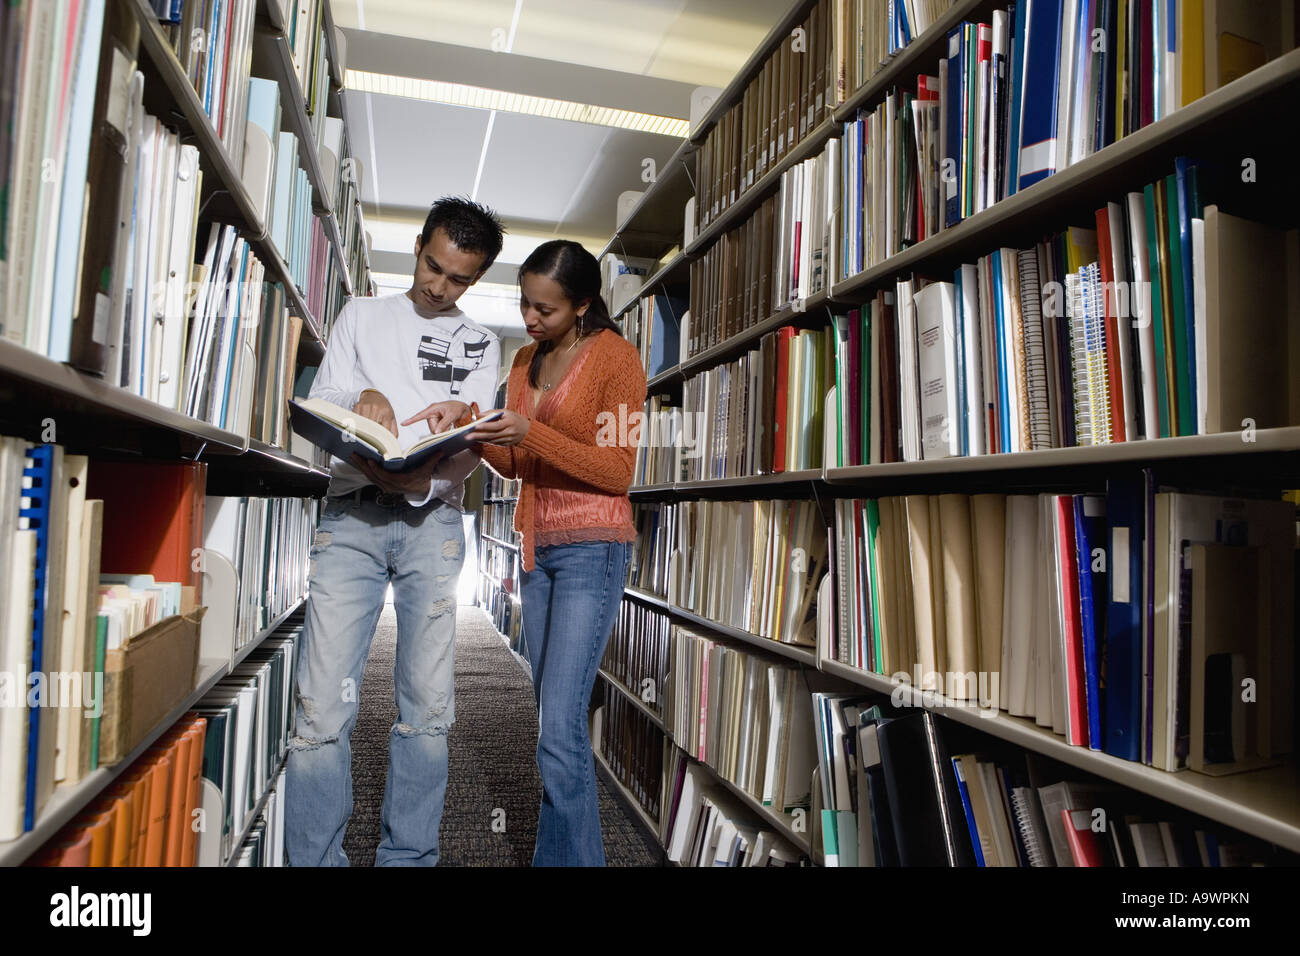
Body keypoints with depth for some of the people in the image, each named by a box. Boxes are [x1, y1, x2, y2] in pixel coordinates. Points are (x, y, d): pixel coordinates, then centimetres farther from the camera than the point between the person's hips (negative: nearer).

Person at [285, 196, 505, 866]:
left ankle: (408, 856, 16)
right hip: (351, 515, 0)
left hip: (433, 521, 1)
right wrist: (360, 400, -16)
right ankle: (315, 858, 10)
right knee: (323, 704, -6)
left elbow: (473, 449, 6)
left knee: (428, 709, 1)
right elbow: (317, 406, 7)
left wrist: (422, 479, -15)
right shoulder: (361, 315, 17)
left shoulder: (481, 345, 16)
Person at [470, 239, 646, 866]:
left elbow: (618, 471, -12)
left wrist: (530, 432, -20)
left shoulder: (615, 357, -6)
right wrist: (477, 434, -4)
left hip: (592, 549, -7)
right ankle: (560, 851, 21)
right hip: (537, 548, 7)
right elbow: (515, 466, 16)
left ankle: (568, 855, 3)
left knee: (560, 726, -11)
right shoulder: (527, 360, 15)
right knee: (552, 718, 9)